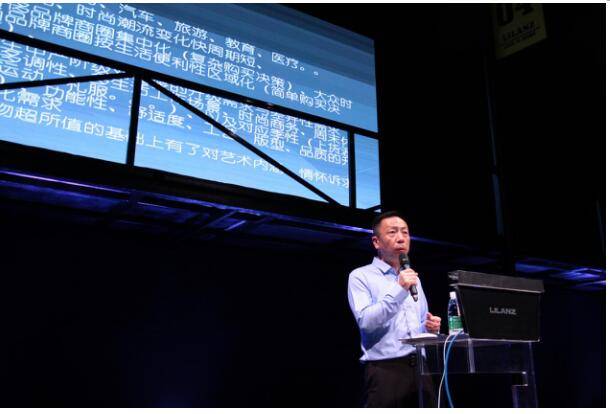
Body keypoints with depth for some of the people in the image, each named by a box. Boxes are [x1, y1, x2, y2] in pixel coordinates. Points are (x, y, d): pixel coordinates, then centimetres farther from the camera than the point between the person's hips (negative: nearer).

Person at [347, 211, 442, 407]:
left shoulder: (413, 279, 20)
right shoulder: (361, 276, 0)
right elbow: (365, 321, -15)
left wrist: (429, 328, 3)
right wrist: (399, 291, -19)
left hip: (419, 368, 6)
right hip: (385, 371, -6)